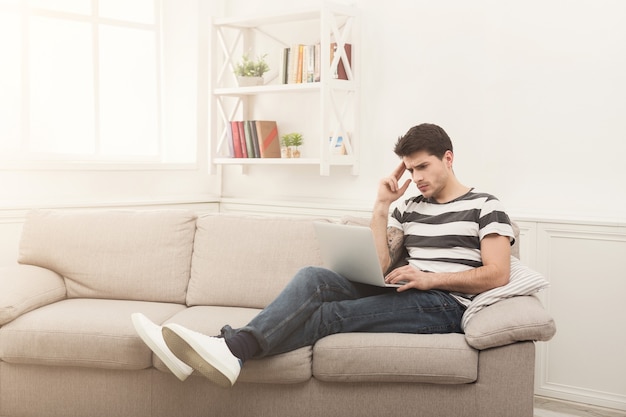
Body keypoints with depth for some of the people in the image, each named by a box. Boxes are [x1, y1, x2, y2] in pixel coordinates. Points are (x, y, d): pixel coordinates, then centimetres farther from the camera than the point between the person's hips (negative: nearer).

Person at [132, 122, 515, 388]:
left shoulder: (485, 206, 6)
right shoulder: (408, 207, 21)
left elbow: (498, 275, -6)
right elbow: (378, 268, 10)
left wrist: (430, 278, -14)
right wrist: (382, 207, 4)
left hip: (445, 305, -5)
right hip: (401, 298, 5)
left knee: (328, 315, -28)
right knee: (313, 278, -22)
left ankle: (232, 349, -39)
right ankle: (227, 349, -34)